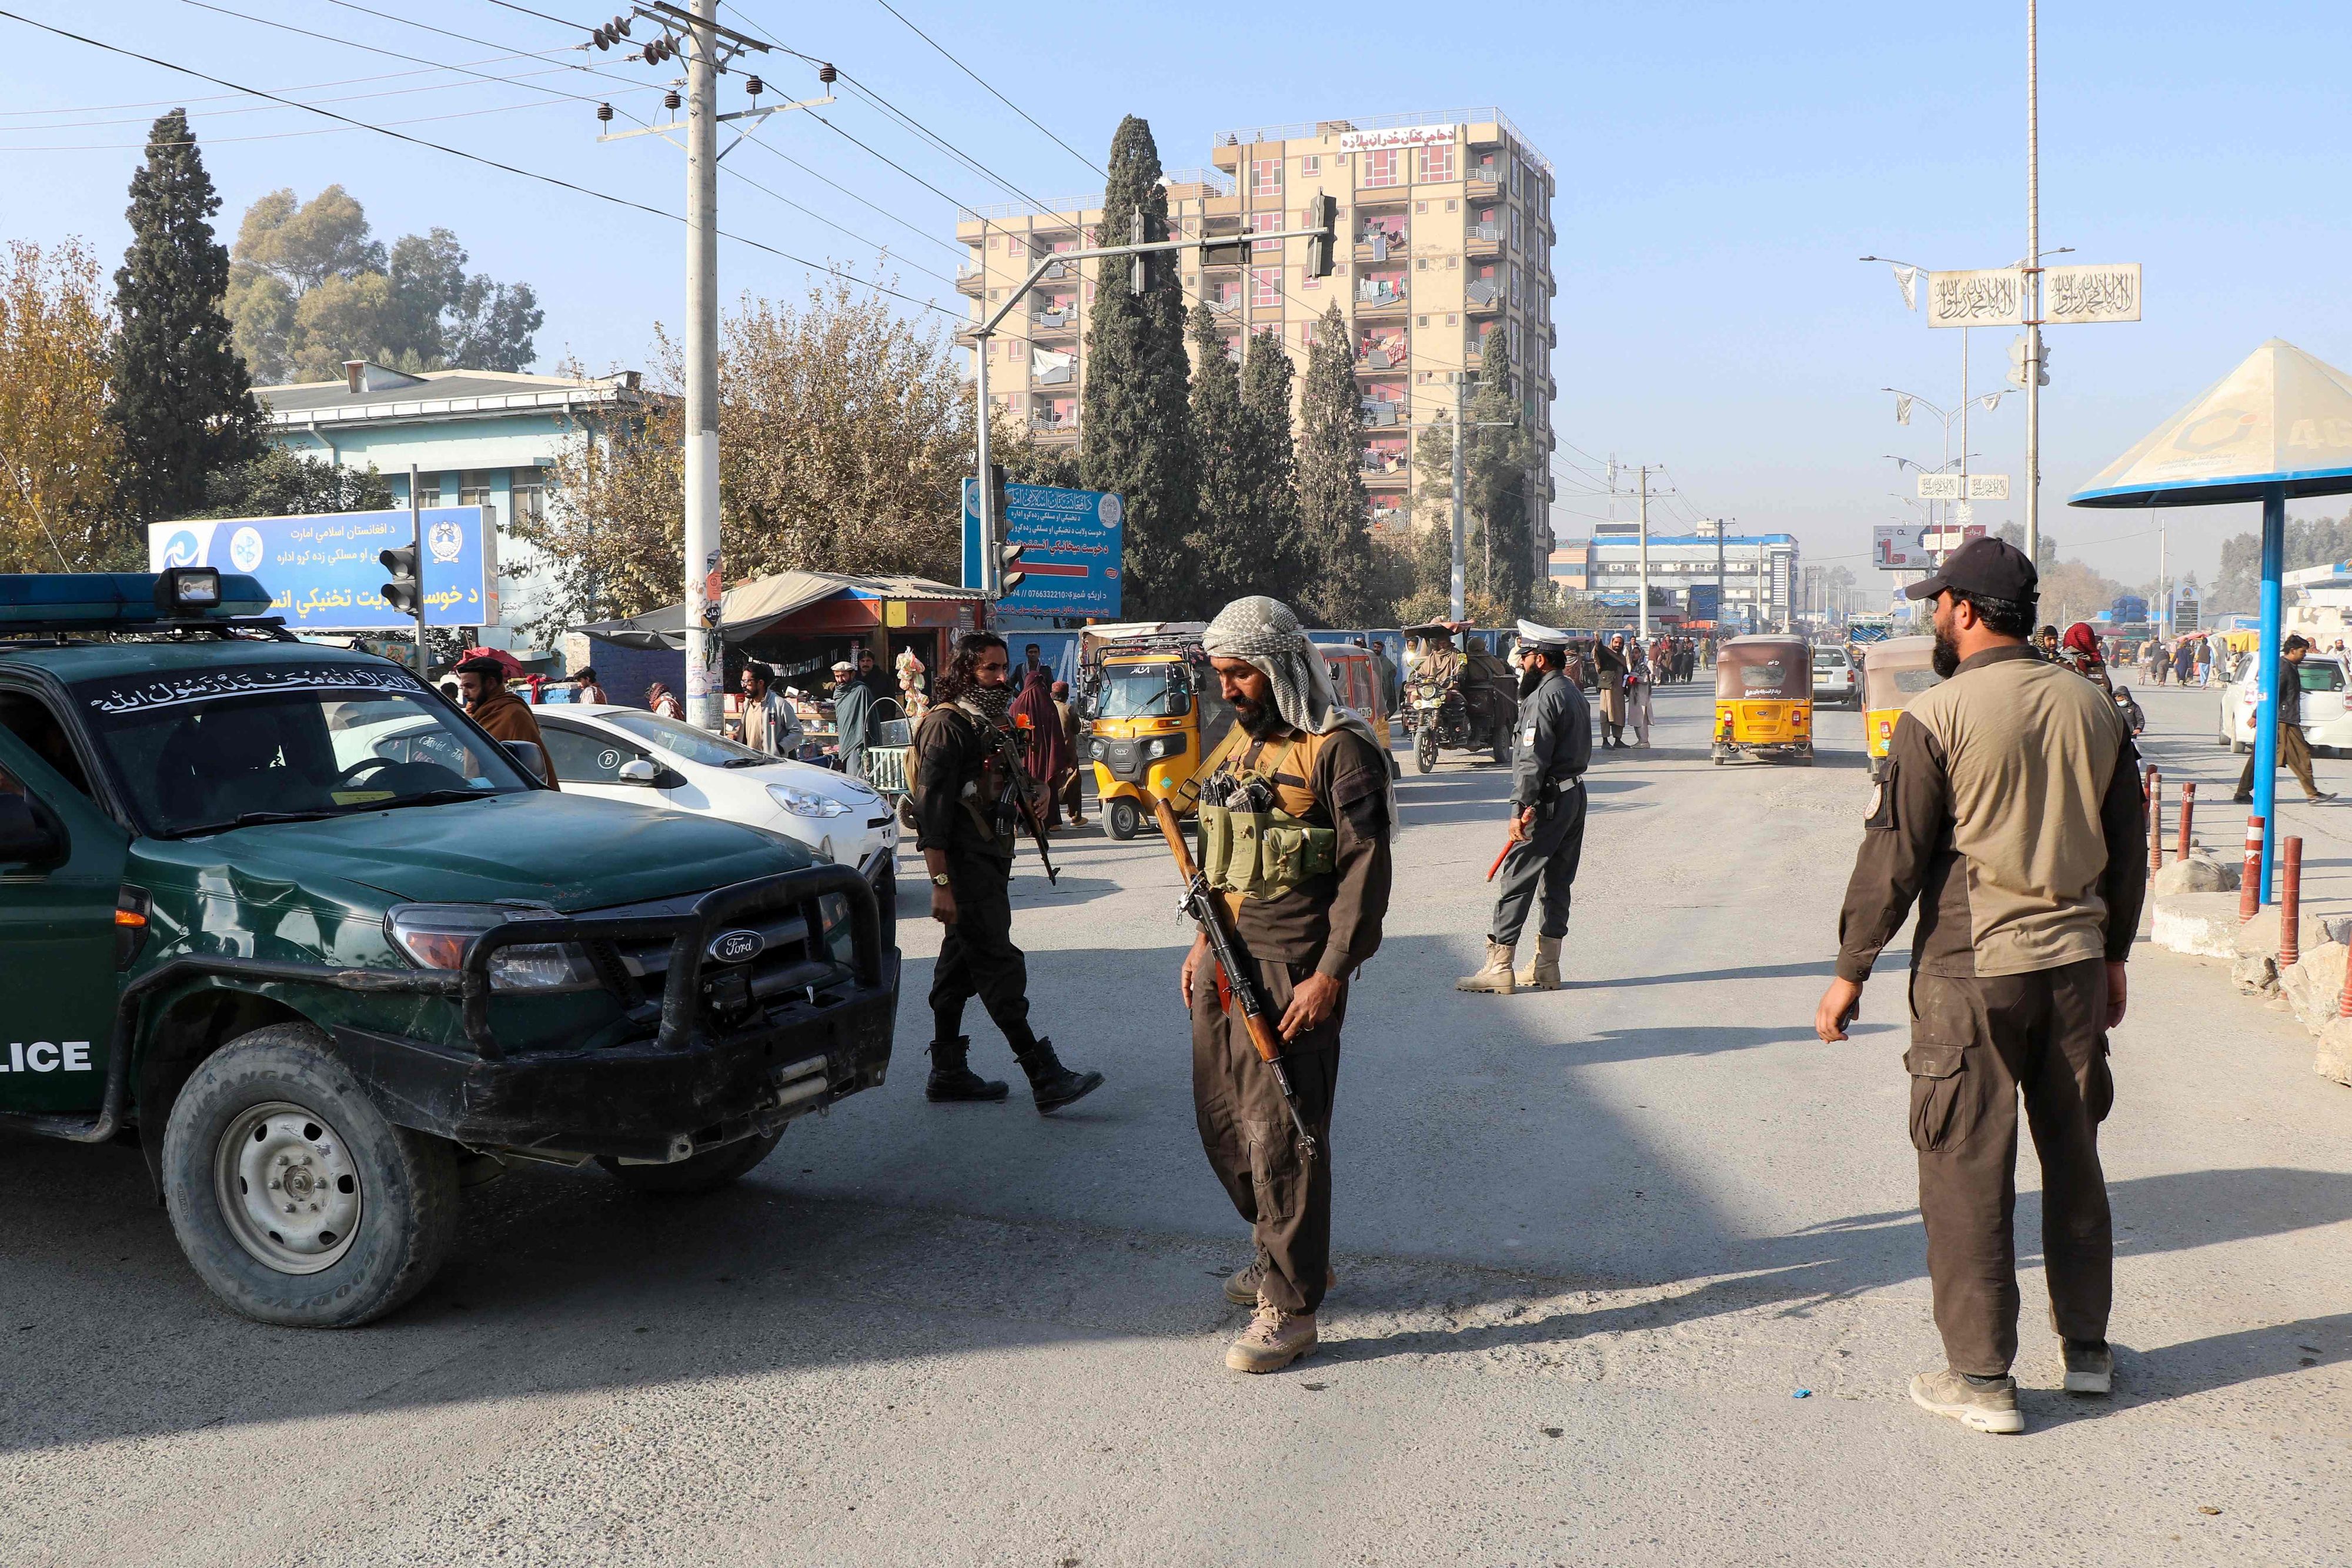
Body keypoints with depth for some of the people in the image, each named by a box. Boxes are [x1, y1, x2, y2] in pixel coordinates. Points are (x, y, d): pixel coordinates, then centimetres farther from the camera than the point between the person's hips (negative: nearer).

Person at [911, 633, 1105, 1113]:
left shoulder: (995, 721, 17)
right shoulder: (947, 723, -12)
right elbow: (931, 808, -18)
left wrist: (1029, 800, 10)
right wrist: (941, 883, -23)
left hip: (991, 861, 10)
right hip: (965, 865, -10)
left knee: (960, 963, 13)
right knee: (1000, 967, -9)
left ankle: (948, 1073, 20)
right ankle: (1045, 1078, -10)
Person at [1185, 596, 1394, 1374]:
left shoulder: (1340, 750, -11)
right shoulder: (1235, 745, 15)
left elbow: (1365, 872, -14)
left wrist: (1331, 976, -19)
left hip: (1290, 970, -8)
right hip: (1223, 961, 8)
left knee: (1279, 1134, -6)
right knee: (1221, 1121, 15)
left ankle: (1290, 1307, 3)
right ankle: (1284, 1253, 34)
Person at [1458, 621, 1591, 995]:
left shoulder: (1544, 698, -15)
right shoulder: (1573, 692, 15)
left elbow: (1533, 760, -20)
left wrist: (1520, 809, -20)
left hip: (1549, 800, -10)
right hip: (1575, 794, 10)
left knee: (1517, 879, -6)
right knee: (1557, 882, 11)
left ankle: (1499, 969, -5)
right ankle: (1545, 968, 15)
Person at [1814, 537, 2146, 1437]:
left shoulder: (1937, 717, -12)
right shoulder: (2093, 709, 5)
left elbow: (1892, 858, -11)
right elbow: (2129, 848, 13)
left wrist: (1850, 972, -3)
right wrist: (2112, 955, 24)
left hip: (1971, 972, -5)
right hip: (2076, 964, 6)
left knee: (1968, 1172, 3)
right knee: (2073, 1160, 18)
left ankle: (1982, 1379, 9)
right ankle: (2087, 1350, 30)